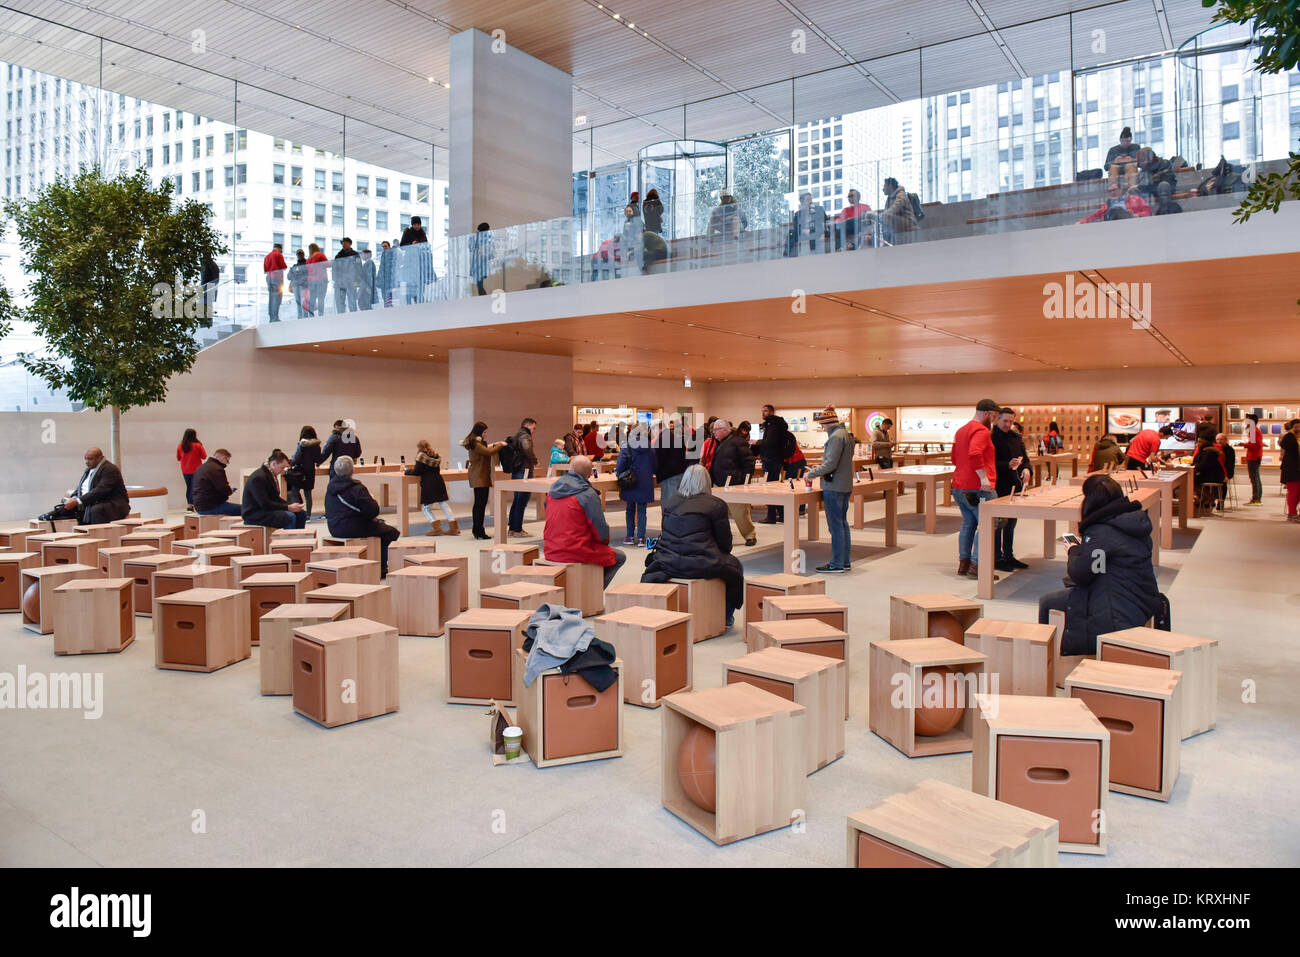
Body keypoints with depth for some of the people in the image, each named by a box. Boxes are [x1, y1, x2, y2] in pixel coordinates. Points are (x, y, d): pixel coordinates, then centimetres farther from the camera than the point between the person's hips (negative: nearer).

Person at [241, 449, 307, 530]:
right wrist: (288, 507, -23)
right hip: (254, 515, -10)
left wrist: (291, 505, -3)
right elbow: (265, 504, -25)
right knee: (290, 517, -27)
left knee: (301, 514, 2)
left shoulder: (272, 475, 9)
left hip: (267, 510, 10)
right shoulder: (258, 478, -21)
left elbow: (275, 498, 14)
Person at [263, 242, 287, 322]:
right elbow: (284, 267, -5)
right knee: (277, 297, -9)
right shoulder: (279, 255, -5)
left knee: (271, 298, 8)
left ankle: (271, 317, 6)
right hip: (277, 277, -7)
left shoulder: (267, 256, 14)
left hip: (269, 277, 7)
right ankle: (275, 317, -15)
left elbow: (265, 270, 14)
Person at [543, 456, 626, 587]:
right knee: (620, 557, 11)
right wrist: (605, 541, 11)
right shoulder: (588, 494, -15)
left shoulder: (552, 490, 6)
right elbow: (601, 530, -13)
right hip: (575, 554, -8)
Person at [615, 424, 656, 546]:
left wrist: (619, 474, 6)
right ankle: (641, 537, 6)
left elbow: (620, 466, -13)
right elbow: (655, 467, 4)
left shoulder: (626, 447, -9)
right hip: (645, 484, 1)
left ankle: (630, 536, 15)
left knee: (630, 509, 13)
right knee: (642, 510, 7)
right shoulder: (650, 447, -3)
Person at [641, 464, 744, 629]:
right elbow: (725, 543, 1)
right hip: (702, 565, -3)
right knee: (735, 567, 22)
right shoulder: (716, 505, -4)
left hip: (667, 563, 4)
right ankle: (726, 617, 29)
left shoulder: (669, 500, 8)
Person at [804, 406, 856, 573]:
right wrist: (818, 470, 17)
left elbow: (831, 464, -22)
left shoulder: (836, 437, -17)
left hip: (834, 487, -10)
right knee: (843, 524, 15)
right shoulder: (846, 434, 14)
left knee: (835, 526, -5)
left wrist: (813, 473, -10)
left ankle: (837, 564, 0)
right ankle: (845, 561, 22)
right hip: (844, 485, 10)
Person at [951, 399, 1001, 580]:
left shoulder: (961, 430, 20)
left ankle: (963, 563, 16)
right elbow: (975, 454, -27)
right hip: (978, 488, -10)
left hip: (959, 486, 10)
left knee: (968, 524, 15)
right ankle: (976, 566, -7)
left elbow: (955, 458, 26)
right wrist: (983, 477, -26)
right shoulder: (981, 431, -11)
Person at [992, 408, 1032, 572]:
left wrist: (1026, 468, -4)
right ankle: (997, 558, 3)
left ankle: (1009, 556, 23)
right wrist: (1008, 465, -26)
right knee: (999, 523, -4)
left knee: (1011, 522, 14)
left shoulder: (1016, 437, 12)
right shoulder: (991, 437, -9)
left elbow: (1024, 456, 17)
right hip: (999, 486, -7)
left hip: (1015, 484, 7)